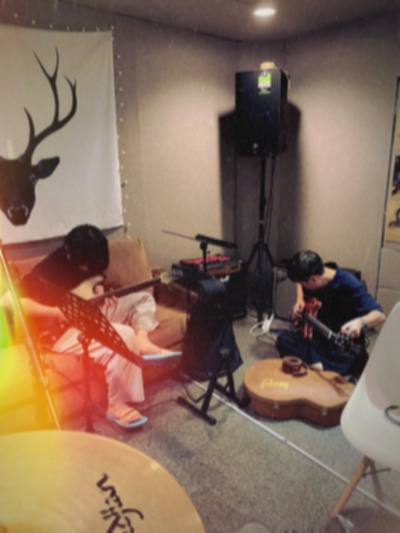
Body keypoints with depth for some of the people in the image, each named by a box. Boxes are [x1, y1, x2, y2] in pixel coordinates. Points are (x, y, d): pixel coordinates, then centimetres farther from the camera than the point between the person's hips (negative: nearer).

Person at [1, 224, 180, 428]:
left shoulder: (83, 260, 0)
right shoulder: (47, 271, -23)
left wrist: (100, 292, -3)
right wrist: (58, 312, -32)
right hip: (61, 330, -9)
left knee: (143, 298, 8)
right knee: (124, 337, -32)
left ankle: (143, 343, -14)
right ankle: (117, 405, -18)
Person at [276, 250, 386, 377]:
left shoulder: (349, 285, -25)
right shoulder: (309, 277, -7)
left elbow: (380, 315, -28)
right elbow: (300, 284, 20)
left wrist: (360, 322, -48)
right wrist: (300, 300, 1)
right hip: (318, 337, 5)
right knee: (283, 340, -19)